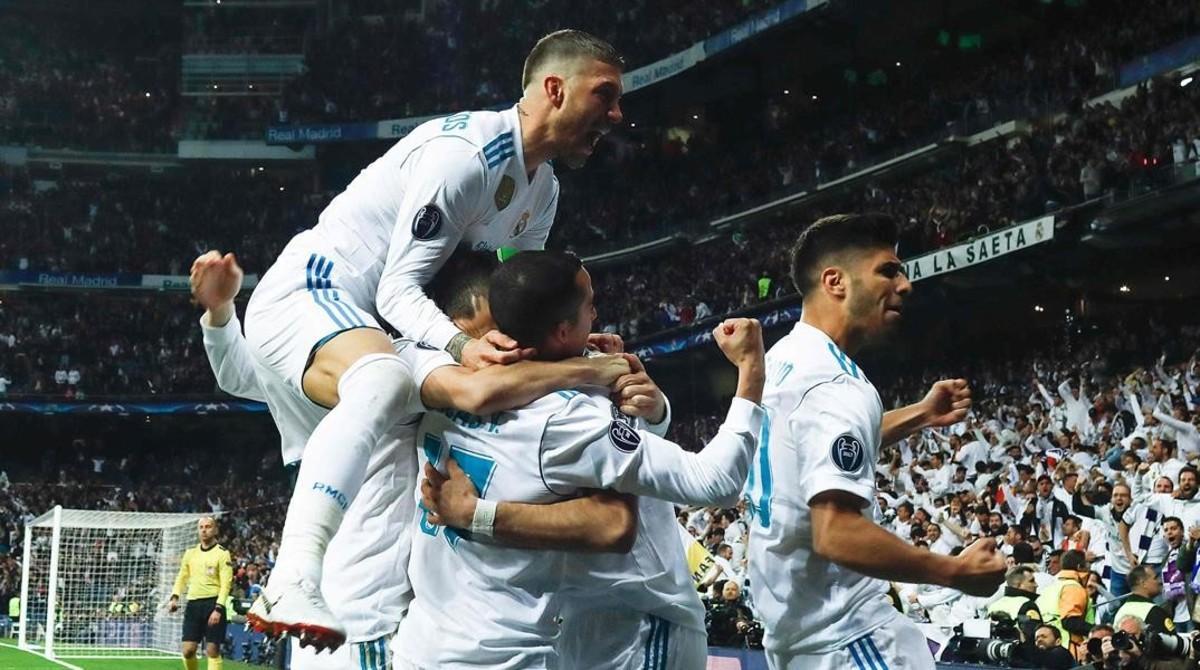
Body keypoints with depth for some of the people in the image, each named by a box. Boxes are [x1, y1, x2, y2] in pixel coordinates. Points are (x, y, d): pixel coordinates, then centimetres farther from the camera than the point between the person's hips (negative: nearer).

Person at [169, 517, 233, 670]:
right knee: (188, 650, -1)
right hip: (193, 604, 5)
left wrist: (218, 609, -19)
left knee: (212, 651, -7)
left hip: (213, 603, -5)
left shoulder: (222, 553, -3)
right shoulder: (190, 552, 13)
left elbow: (226, 584, -9)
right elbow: (181, 577, 21)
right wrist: (174, 598, 4)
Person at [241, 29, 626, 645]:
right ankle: (293, 583, -52)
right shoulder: (465, 151, -21)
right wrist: (460, 348, -41)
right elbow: (398, 289, -23)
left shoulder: (543, 191, 11)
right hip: (305, 294, -11)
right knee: (384, 379, -40)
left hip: (363, 318, 11)